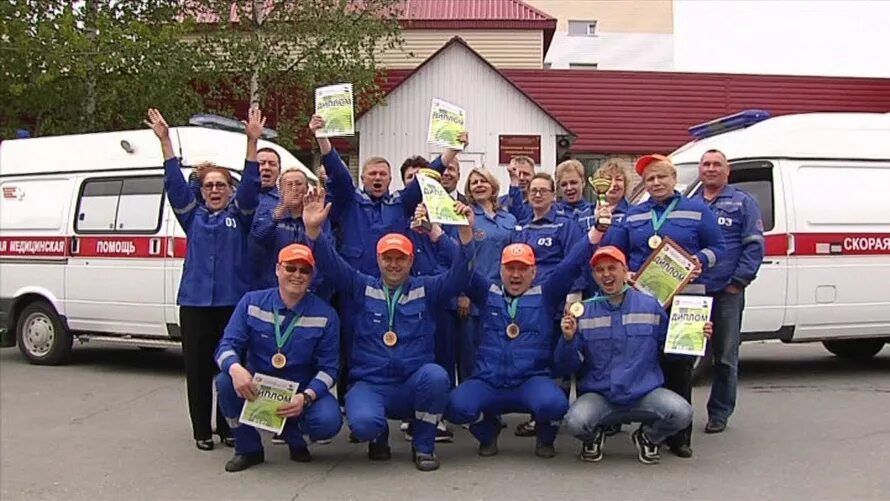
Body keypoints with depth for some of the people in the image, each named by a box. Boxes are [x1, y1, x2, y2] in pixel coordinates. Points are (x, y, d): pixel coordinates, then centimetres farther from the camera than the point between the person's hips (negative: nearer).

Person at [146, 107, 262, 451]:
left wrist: (252, 142, -15)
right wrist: (165, 141, -6)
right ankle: (202, 431, 13)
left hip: (234, 301, -1)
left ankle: (228, 428, 14)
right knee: (197, 368, 3)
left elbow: (250, 185, -4)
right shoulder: (192, 216, 13)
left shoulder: (239, 215, 9)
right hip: (195, 302, 2)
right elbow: (175, 183, 4)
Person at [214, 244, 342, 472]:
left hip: (302, 392, -1)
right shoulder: (252, 302, -4)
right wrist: (235, 368, -34)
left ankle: (293, 434, 9)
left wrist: (305, 397, -26)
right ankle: (248, 449, -5)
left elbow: (328, 367, -7)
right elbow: (227, 345, -10)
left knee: (328, 421, -30)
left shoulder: (325, 315, -7)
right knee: (225, 381, -30)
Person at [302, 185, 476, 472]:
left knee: (435, 374, -34)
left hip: (414, 386, 1)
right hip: (369, 385, -1)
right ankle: (379, 436, 9)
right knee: (363, 423, -33)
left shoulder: (426, 289, 8)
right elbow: (331, 265, -4)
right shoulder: (362, 288, 8)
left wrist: (466, 232, -22)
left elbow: (458, 276, -6)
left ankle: (423, 446, -8)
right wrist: (313, 229, -22)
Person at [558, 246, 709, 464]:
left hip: (646, 395, 1)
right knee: (575, 422, -30)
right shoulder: (584, 312, 3)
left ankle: (647, 437, 10)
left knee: (682, 413, -25)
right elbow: (567, 368, 1)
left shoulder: (650, 306, 4)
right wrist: (568, 339, -17)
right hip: (598, 396, -1)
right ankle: (594, 436, 10)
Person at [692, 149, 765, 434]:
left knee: (725, 357, 2)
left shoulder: (743, 203, 6)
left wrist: (739, 280, -11)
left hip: (727, 292, -3)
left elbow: (754, 245, -2)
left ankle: (719, 414, 12)